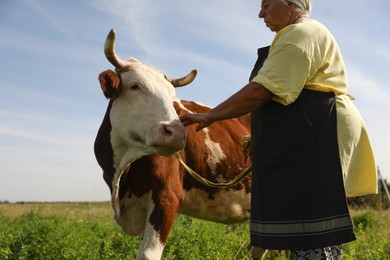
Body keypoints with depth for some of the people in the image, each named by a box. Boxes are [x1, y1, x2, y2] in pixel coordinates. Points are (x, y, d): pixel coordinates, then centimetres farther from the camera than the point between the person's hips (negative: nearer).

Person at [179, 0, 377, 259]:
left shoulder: (302, 33, -6)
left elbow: (261, 90, -17)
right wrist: (260, 136, 28)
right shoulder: (302, 36, 28)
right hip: (304, 143, 11)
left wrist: (209, 116, -11)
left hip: (313, 139, -11)